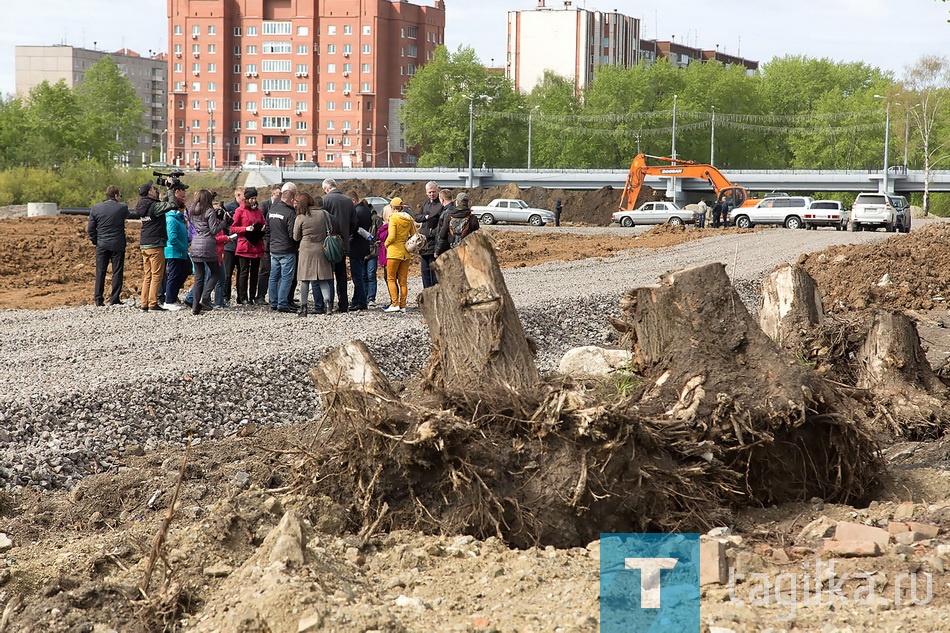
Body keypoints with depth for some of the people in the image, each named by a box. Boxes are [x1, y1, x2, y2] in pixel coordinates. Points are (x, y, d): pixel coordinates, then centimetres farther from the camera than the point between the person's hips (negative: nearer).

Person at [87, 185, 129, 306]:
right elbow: (127, 215, 15)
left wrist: (95, 241, 13)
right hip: (117, 245, -2)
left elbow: (90, 229, 1)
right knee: (117, 272, 4)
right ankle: (114, 299, 1)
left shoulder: (96, 208, 0)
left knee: (100, 272, 7)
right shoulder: (122, 207, -8)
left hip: (101, 245, 2)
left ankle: (98, 299, 6)